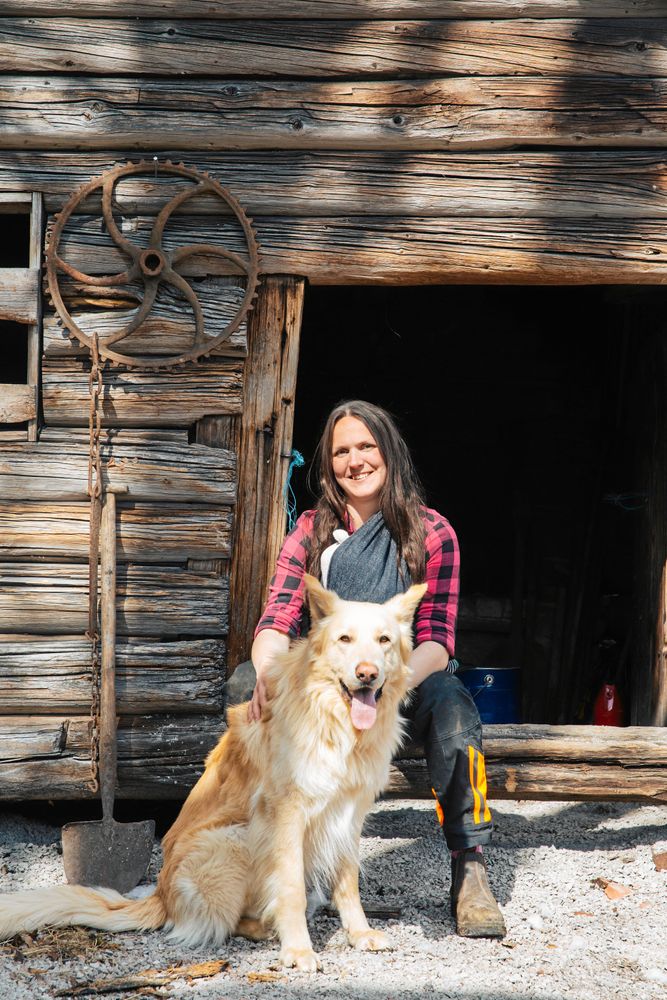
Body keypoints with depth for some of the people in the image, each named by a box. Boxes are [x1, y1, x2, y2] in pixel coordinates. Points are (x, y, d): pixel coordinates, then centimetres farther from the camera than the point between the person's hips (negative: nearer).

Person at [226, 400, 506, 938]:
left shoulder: (431, 533, -3)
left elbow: (437, 641, -12)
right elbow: (278, 620, -7)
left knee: (450, 703, -36)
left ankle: (470, 868, -31)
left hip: (407, 678, -2)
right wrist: (267, 673, -32)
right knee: (245, 684, -25)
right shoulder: (312, 532, 4)